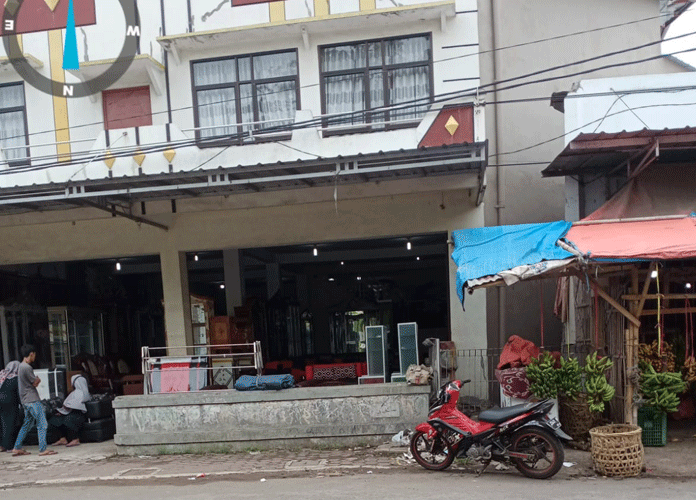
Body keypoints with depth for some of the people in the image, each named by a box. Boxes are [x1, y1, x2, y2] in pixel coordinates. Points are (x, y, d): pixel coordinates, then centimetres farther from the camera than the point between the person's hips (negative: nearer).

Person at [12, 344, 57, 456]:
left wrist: (36, 380, 3)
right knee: (42, 424, -8)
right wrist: (38, 379, 8)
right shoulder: (27, 367, -17)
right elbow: (36, 383, -10)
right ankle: (43, 449, -8)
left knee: (27, 424, 17)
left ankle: (17, 448, 21)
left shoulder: (21, 366, 15)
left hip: (26, 401, 10)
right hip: (33, 401, -10)